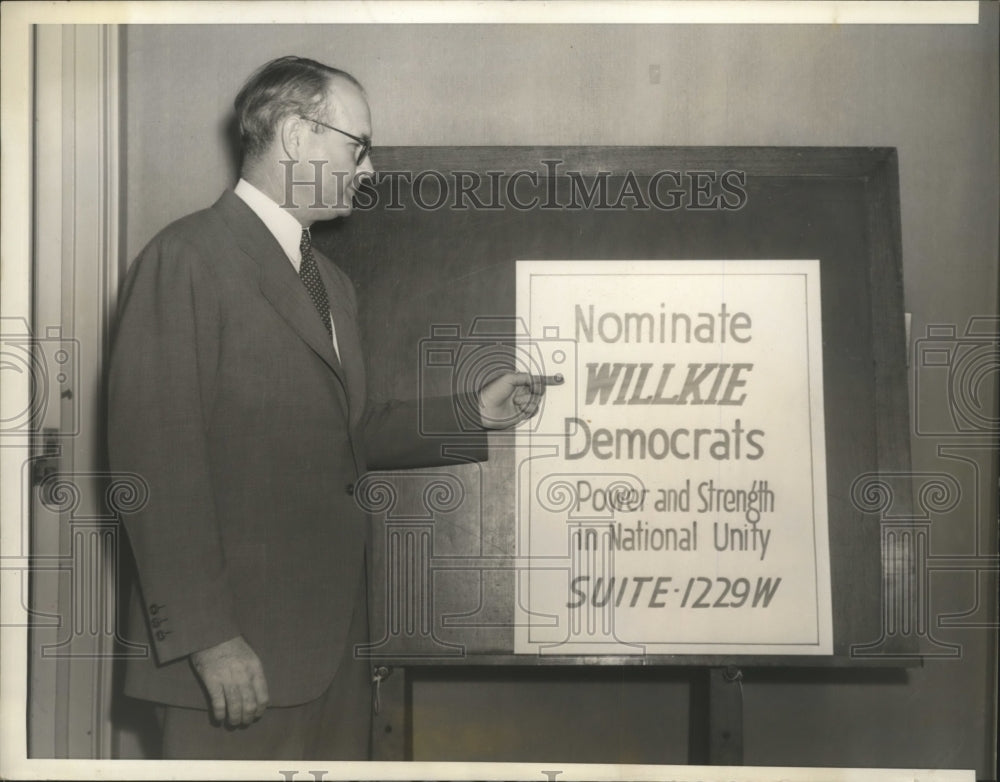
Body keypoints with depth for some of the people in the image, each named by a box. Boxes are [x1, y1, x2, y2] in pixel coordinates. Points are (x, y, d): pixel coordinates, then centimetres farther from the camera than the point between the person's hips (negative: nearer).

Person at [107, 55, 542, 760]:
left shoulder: (332, 282, 18)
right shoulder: (188, 258, -10)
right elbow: (157, 457, -16)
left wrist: (475, 413, 14)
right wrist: (208, 637, -19)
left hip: (335, 639, 8)